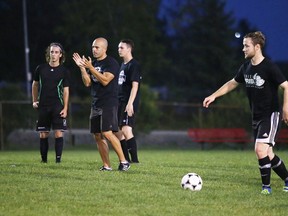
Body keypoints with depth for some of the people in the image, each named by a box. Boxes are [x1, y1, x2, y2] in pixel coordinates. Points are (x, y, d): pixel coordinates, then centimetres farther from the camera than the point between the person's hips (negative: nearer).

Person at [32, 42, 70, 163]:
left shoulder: (64, 71, 1)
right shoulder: (41, 69, 6)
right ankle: (43, 159, 11)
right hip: (43, 106, 2)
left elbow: (66, 90, 0)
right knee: (43, 134, 4)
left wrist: (65, 108, -8)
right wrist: (34, 101, 13)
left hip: (57, 106, -2)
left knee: (58, 133, -8)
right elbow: (35, 84, 19)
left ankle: (58, 158, -6)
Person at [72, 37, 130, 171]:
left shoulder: (111, 63, -8)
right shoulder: (93, 63, 16)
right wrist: (82, 68, -1)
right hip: (96, 104, 8)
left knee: (107, 133, -17)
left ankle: (123, 161, -10)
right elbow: (87, 83, 11)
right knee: (98, 136, 4)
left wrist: (90, 68, -20)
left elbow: (105, 80, -19)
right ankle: (106, 166, 8)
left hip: (108, 103, -8)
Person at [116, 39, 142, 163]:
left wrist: (130, 103, -24)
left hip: (128, 104, -10)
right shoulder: (122, 65, 18)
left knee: (126, 130, -19)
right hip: (120, 102, 10)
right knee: (119, 132, 9)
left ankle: (134, 160, -19)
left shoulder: (134, 65, -9)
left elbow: (135, 85, -17)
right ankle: (126, 160, 15)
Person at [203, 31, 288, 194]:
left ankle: (266, 186, -7)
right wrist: (214, 96, 16)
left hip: (270, 115, -8)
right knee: (267, 154, 10)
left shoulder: (269, 67, -16)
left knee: (260, 149, -19)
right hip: (256, 117, 8)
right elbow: (232, 83, 21)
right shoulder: (246, 67, 7)